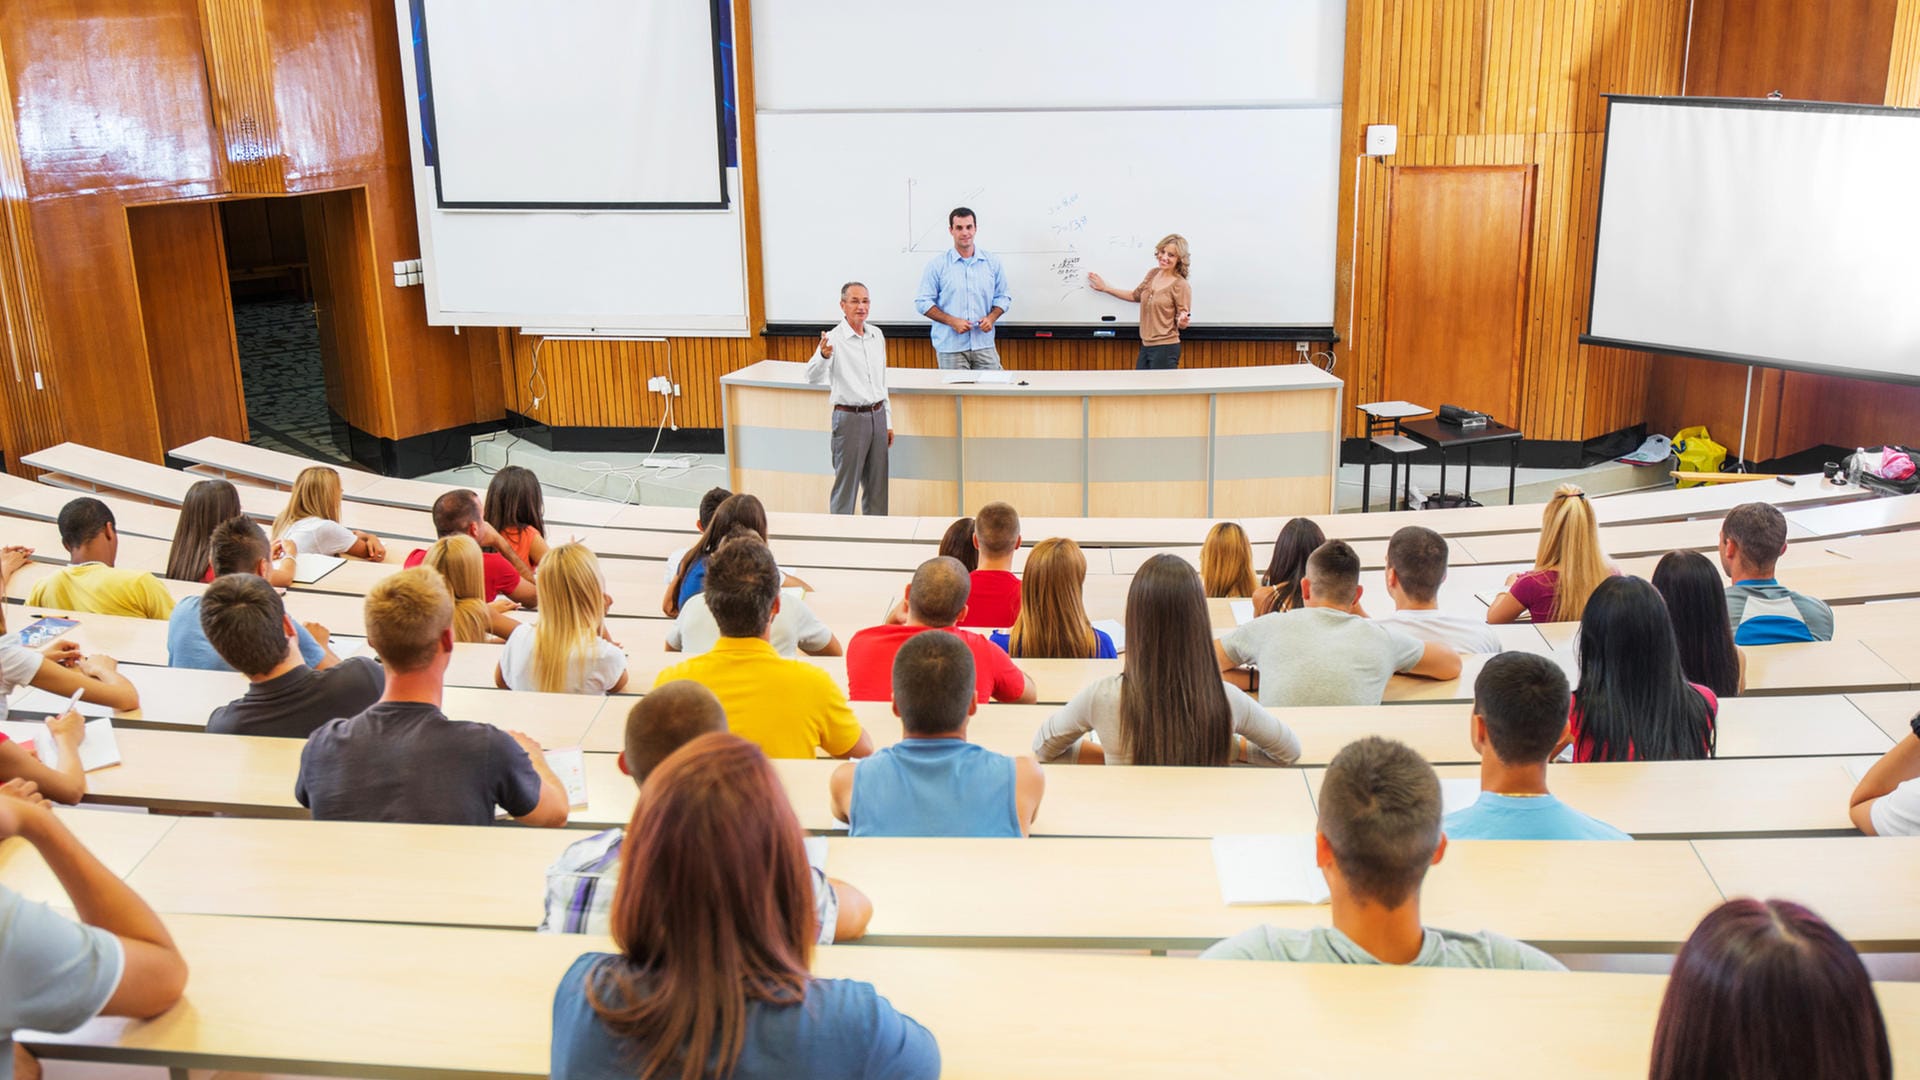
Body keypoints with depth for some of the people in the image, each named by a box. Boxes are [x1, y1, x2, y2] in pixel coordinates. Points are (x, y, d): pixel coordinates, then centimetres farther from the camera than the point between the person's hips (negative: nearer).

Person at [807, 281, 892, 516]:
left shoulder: (877, 335, 10)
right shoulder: (833, 338, -11)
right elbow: (812, 377, -25)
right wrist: (823, 356, -46)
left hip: (877, 416, 6)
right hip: (849, 417, -6)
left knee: (877, 486, 12)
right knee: (846, 485, -2)